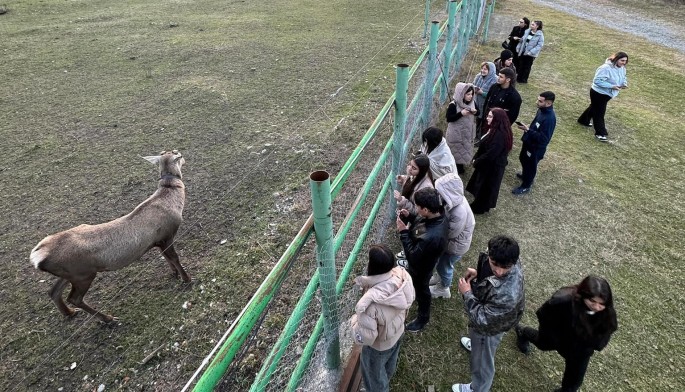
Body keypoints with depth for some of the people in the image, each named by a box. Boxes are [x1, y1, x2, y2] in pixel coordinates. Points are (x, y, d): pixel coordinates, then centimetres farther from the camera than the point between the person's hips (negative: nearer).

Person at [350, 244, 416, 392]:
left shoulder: (369, 303, -45)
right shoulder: (401, 275, -28)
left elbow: (365, 337, -31)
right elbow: (409, 298, -6)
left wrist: (354, 319, -13)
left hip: (379, 346, -6)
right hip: (398, 332, 7)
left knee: (375, 375, 28)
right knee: (390, 363, 38)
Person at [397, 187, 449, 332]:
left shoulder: (431, 237, -47)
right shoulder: (437, 215, -21)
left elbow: (412, 256, -32)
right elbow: (419, 221, 2)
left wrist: (403, 232, -31)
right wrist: (409, 216, -15)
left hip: (421, 267, -7)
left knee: (421, 290, 21)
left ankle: (422, 318, 49)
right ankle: (411, 288, 69)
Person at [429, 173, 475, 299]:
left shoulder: (460, 212, -42)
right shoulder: (454, 199, -17)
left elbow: (451, 233, -29)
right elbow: (444, 217, 0)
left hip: (456, 245, -7)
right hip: (449, 240, 7)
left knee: (444, 266, 19)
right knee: (441, 262, 30)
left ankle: (443, 289, 47)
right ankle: (440, 277, 59)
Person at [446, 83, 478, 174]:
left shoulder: (472, 103, -4)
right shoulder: (453, 105, -22)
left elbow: (478, 112, 9)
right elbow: (448, 118, -23)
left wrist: (475, 112, -15)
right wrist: (461, 114, -31)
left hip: (468, 131, 6)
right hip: (456, 133, -6)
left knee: (465, 149, 20)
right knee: (456, 150, 9)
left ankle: (460, 165, 40)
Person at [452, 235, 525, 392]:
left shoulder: (506, 294, -48)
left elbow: (481, 319, -34)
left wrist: (467, 293, -26)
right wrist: (478, 273, -12)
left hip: (489, 328, -7)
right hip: (487, 309, 7)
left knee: (481, 361, 23)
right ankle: (476, 344, 75)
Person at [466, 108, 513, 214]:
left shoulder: (500, 135, -31)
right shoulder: (494, 130, 1)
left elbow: (490, 154, -30)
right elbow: (483, 146, 9)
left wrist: (477, 162, -16)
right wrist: (476, 158, 2)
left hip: (492, 167, -9)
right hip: (487, 164, 9)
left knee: (485, 187, 10)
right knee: (481, 185, 24)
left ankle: (479, 208, 30)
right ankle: (479, 204, 43)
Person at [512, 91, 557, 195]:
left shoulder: (550, 118, -33)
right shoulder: (542, 110, -5)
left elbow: (543, 138, -32)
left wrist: (528, 130, -32)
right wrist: (528, 127, 0)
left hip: (536, 148, -9)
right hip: (529, 142, 9)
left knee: (530, 166, 12)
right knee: (523, 159, 29)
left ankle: (525, 186, 34)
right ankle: (525, 175, 56)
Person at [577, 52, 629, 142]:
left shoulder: (622, 68, -1)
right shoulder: (606, 68, -29)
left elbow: (623, 78, 14)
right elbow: (597, 81, -30)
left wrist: (624, 83, -9)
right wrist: (612, 86, -31)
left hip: (607, 94, 9)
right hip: (598, 93, -9)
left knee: (594, 107, 25)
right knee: (599, 112, -3)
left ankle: (584, 120, 47)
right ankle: (600, 133, 4)